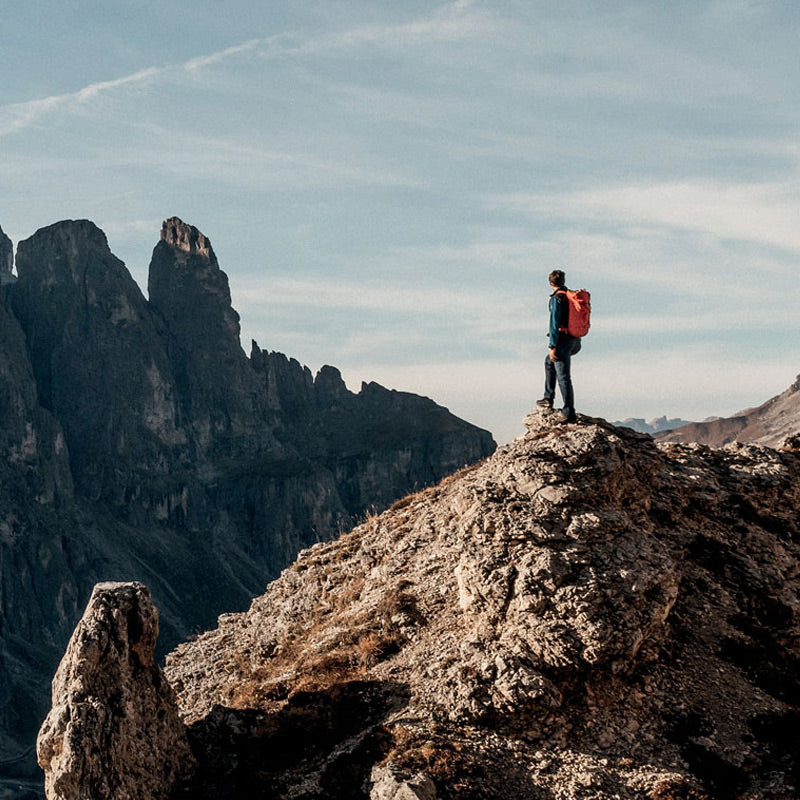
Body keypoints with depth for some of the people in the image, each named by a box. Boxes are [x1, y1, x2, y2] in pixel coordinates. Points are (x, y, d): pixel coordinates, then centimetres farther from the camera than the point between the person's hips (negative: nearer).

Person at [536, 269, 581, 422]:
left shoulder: (557, 299, -15)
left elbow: (554, 323, -19)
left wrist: (552, 346, -18)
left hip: (563, 340, -9)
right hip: (574, 341, 9)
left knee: (563, 377, -5)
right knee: (549, 362, 28)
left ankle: (570, 414, -3)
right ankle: (548, 398, 31)